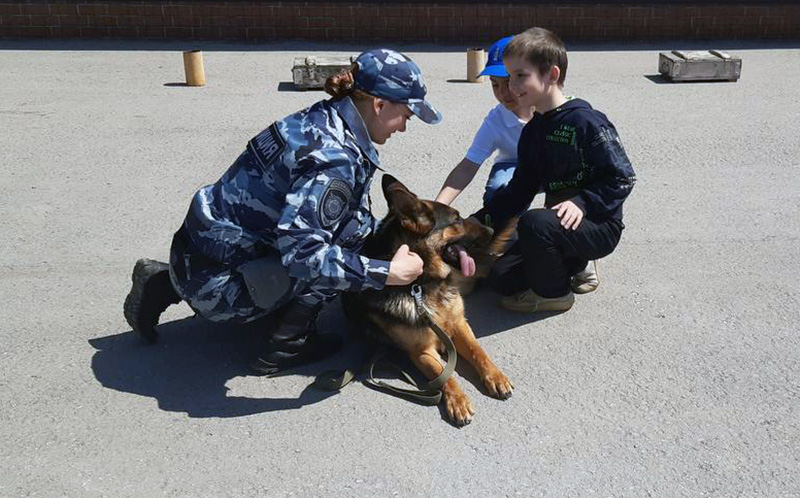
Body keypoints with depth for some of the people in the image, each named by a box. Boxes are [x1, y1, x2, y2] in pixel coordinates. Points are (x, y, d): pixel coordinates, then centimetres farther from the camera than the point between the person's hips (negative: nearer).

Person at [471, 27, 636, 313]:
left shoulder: (586, 122, -19)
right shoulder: (532, 132, 7)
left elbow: (622, 178, -17)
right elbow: (521, 189, 9)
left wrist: (583, 202, -29)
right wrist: (481, 220, 0)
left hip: (600, 226, -8)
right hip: (559, 225, 8)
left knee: (533, 223, -35)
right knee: (501, 278, 0)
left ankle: (553, 293, -7)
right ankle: (576, 264, 18)